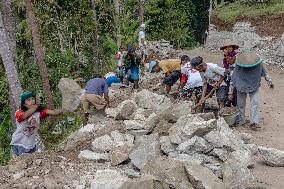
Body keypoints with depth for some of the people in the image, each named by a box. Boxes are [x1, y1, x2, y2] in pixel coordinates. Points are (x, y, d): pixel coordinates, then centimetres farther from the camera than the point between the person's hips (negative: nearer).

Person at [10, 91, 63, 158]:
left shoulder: (39, 112, -6)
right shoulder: (19, 112, -12)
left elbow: (53, 112, -22)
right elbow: (24, 116, -36)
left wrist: (64, 110, -37)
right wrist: (36, 105, -34)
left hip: (31, 146, 3)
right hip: (18, 145, -3)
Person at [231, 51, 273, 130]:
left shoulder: (257, 64, -17)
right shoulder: (239, 67, -19)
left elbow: (265, 73, 1)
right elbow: (233, 80, -11)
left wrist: (270, 82, 9)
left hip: (254, 86, 0)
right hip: (241, 86, 0)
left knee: (254, 103, -10)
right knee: (240, 104, 7)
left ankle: (254, 122, -8)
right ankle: (240, 121, 22)